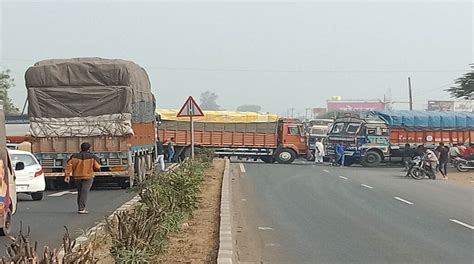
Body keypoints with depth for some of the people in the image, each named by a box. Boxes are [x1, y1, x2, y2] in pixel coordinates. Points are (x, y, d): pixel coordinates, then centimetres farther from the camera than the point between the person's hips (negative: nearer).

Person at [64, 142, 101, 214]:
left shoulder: (75, 156, 3)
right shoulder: (92, 157, -4)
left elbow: (69, 165, -7)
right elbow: (97, 167, -6)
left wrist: (67, 175, -10)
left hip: (77, 177, 4)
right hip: (88, 177, -4)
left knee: (80, 192, 17)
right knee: (84, 193, -6)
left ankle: (80, 208, 21)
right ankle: (81, 209, -14)